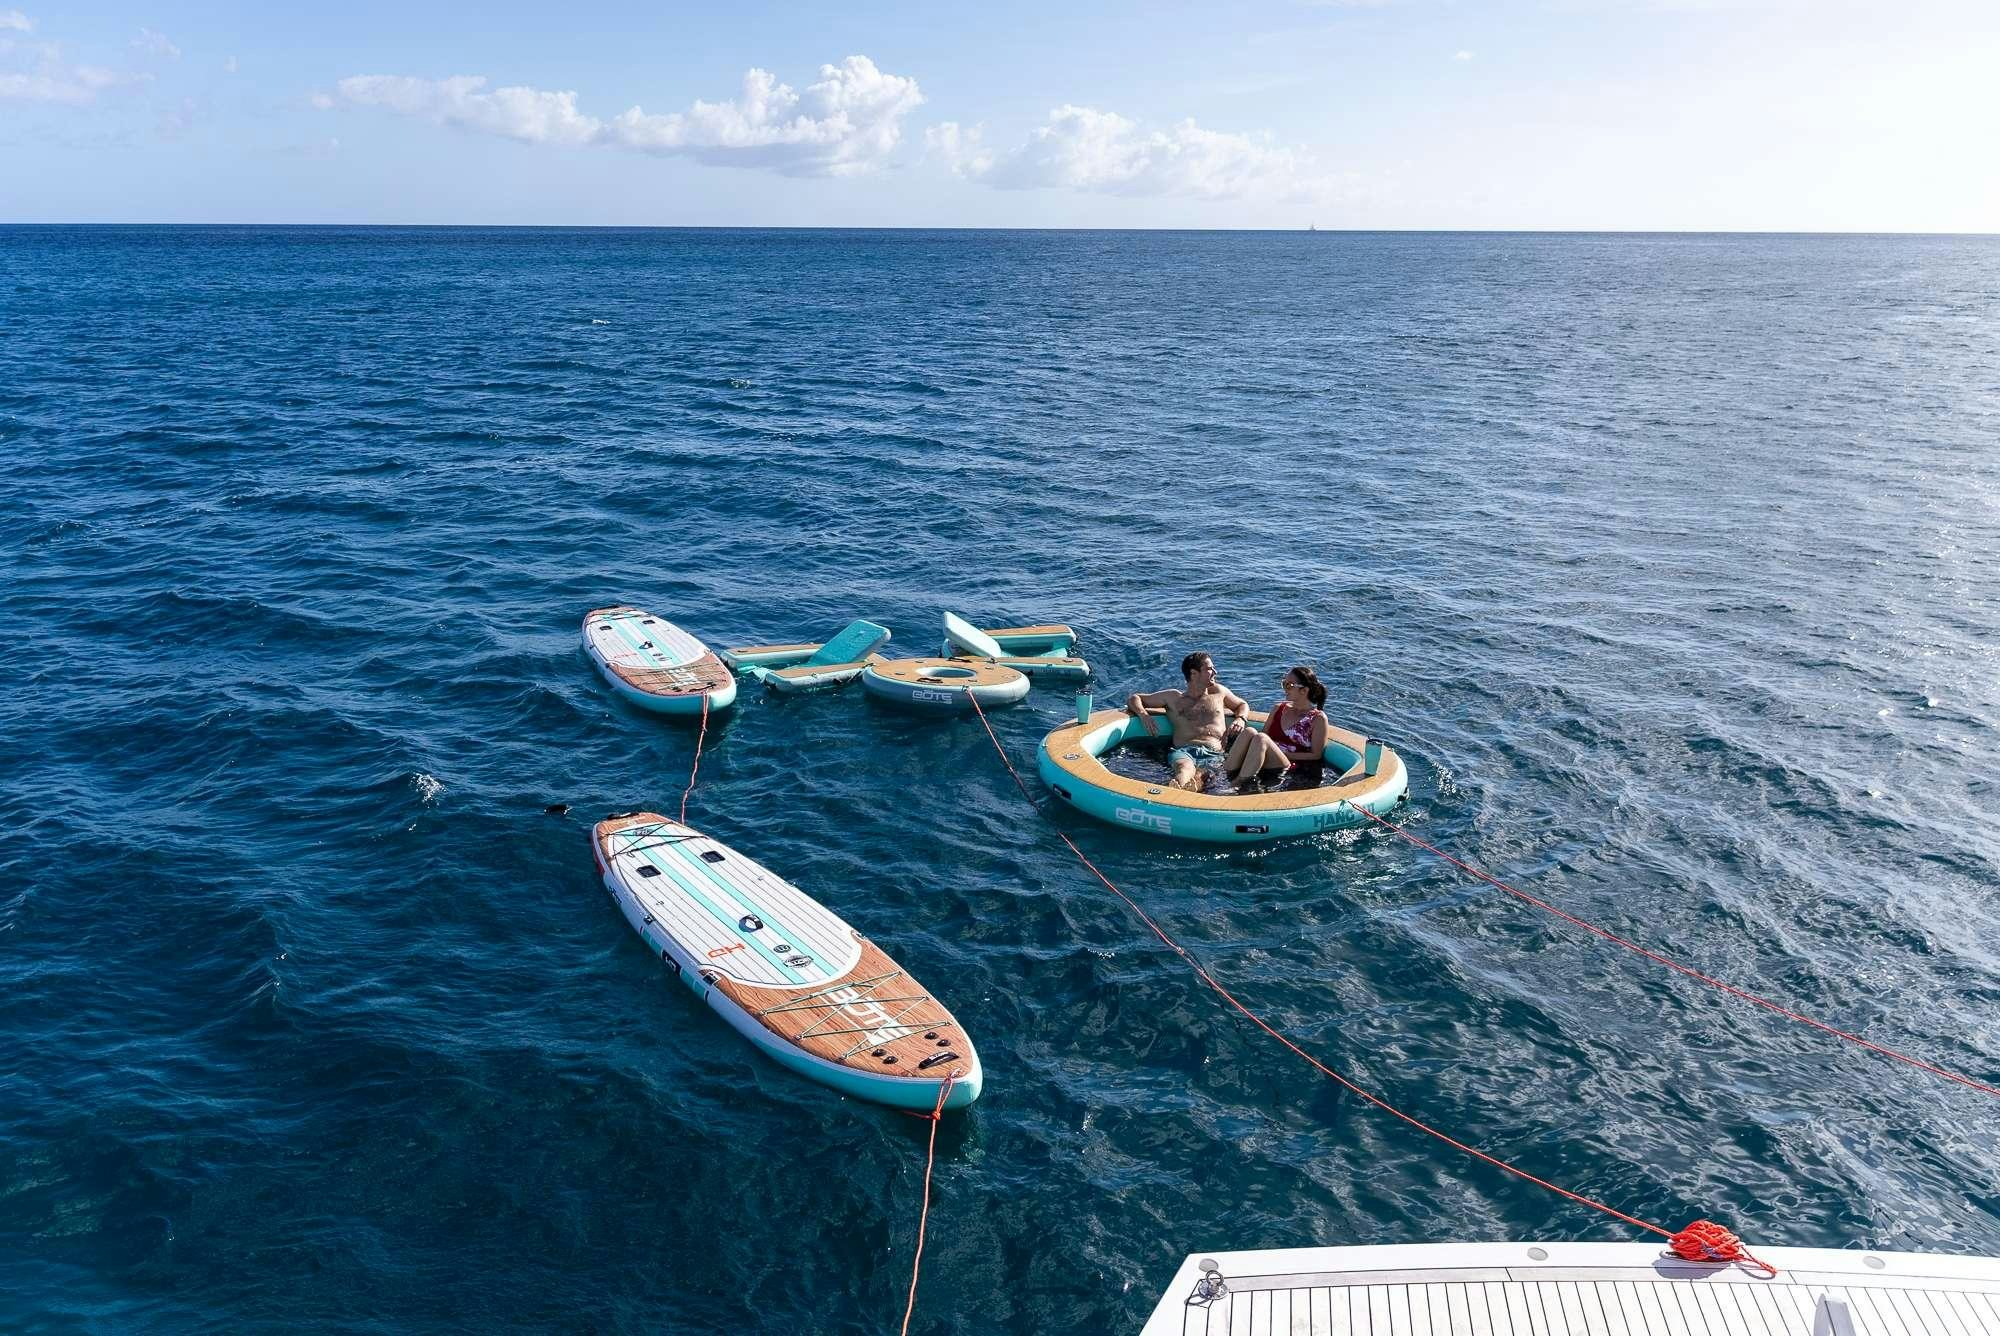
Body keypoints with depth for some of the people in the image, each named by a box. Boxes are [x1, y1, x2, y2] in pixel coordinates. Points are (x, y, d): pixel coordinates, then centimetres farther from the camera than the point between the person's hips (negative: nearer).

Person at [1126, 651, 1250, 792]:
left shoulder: (1218, 692, 32)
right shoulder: (1173, 697, 26)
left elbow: (1243, 705, 46)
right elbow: (1134, 698, 31)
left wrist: (1240, 719, 22)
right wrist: (1143, 714, 8)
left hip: (1213, 755, 1)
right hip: (1183, 751, -1)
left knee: (1198, 777, -38)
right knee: (1185, 769, -42)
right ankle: (1175, 788, -75)